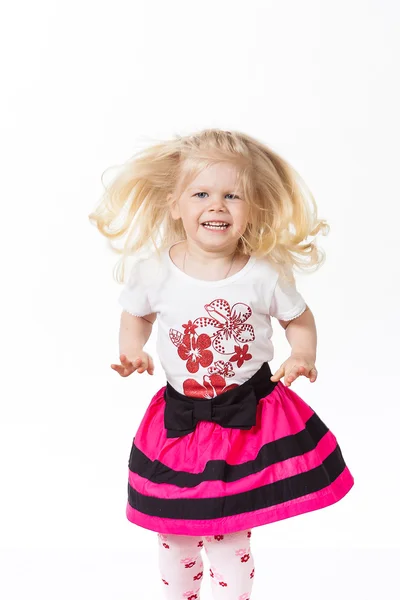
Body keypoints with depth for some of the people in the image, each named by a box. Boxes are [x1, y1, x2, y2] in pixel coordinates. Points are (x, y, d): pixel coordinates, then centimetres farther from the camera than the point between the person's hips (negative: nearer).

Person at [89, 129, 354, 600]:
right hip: (181, 419, 2)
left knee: (230, 534, 8)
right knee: (175, 532, 17)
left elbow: (299, 319, 3)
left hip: (250, 416, -2)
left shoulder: (266, 274, -14)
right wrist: (131, 350, -10)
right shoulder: (154, 269, -11)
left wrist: (303, 357, -15)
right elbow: (136, 314, 8)